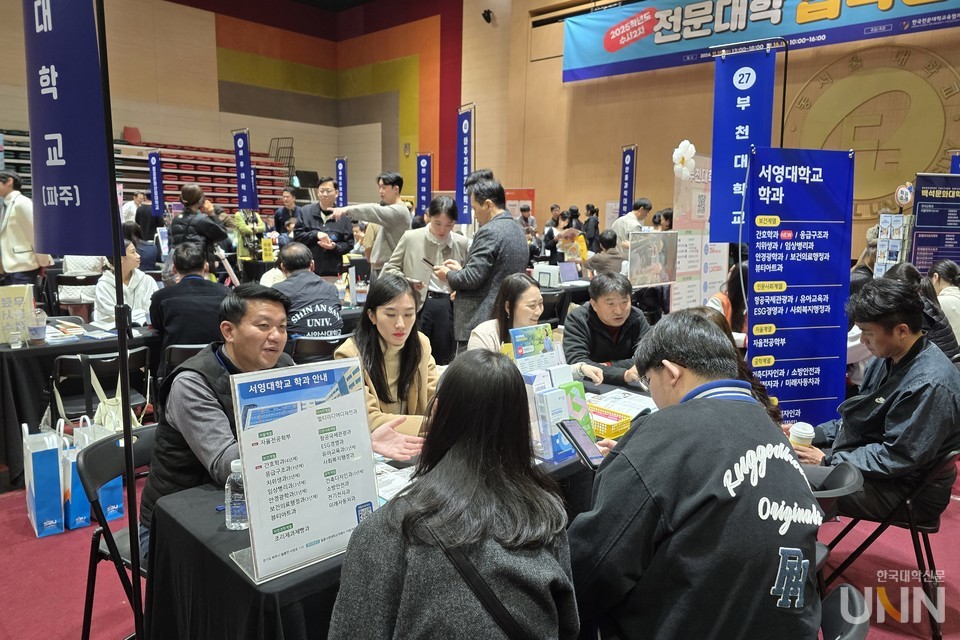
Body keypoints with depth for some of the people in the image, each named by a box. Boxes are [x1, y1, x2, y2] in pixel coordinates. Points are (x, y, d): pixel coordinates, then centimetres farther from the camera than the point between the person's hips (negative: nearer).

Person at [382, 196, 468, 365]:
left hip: (448, 306, 2)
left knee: (444, 361, 11)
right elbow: (390, 268, 6)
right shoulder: (410, 238, -1)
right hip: (417, 305, -2)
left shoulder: (462, 243, 4)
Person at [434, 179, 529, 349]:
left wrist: (448, 274, 0)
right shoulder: (518, 230, 14)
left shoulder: (490, 232, -16)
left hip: (481, 323, -9)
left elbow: (472, 278, -19)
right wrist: (462, 269, 17)